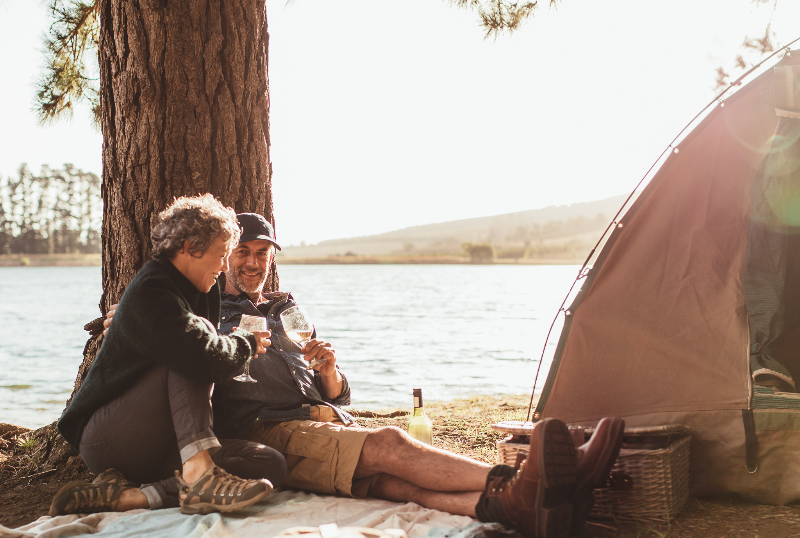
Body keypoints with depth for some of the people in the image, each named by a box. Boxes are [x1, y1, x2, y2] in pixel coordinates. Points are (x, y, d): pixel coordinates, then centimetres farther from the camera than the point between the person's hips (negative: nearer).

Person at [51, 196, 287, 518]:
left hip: (157, 449, 8)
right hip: (106, 439, -8)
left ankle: (129, 495, -26)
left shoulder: (198, 292, 14)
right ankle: (198, 474, -39)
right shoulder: (150, 292, -16)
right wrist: (246, 344, -12)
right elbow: (204, 360, -31)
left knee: (271, 465, -17)